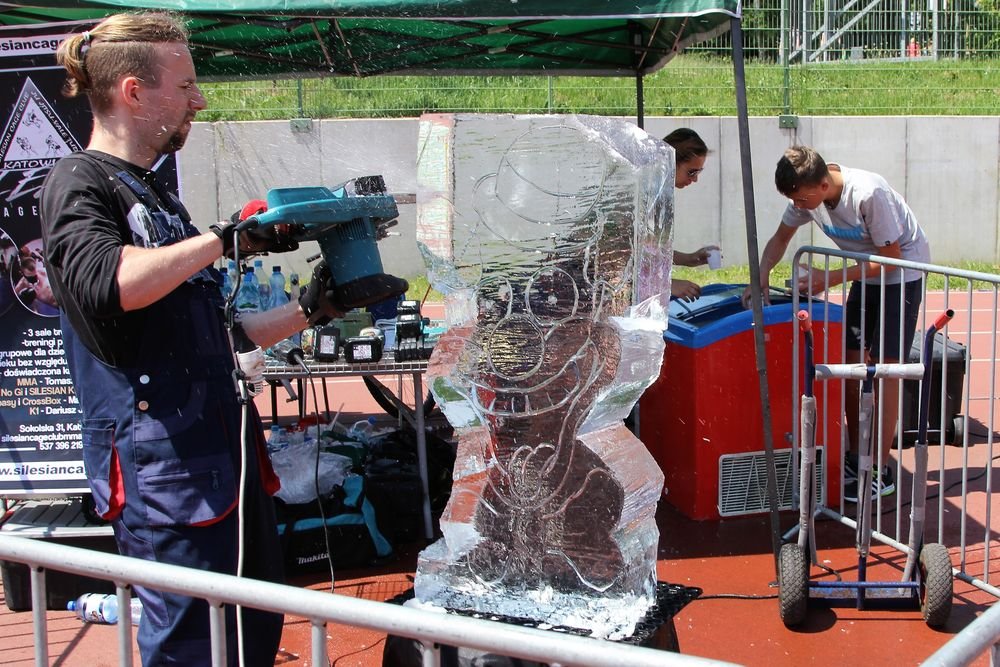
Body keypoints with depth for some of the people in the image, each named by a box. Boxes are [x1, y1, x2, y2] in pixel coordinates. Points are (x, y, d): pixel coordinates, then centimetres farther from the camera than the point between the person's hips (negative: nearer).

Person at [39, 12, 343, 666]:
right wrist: (225, 238, -22)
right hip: (159, 460, -9)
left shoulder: (156, 194, 20)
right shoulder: (80, 184, -5)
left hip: (226, 449, 9)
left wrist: (309, 310, 16)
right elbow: (105, 282, -29)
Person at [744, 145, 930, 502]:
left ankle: (881, 471, -4)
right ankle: (855, 456, 16)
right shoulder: (807, 194, -13)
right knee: (851, 361, 4)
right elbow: (781, 238, 3)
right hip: (866, 273, 7)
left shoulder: (869, 194, -33)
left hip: (902, 272, -7)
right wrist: (761, 276, -15)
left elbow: (891, 258, -25)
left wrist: (831, 278, -27)